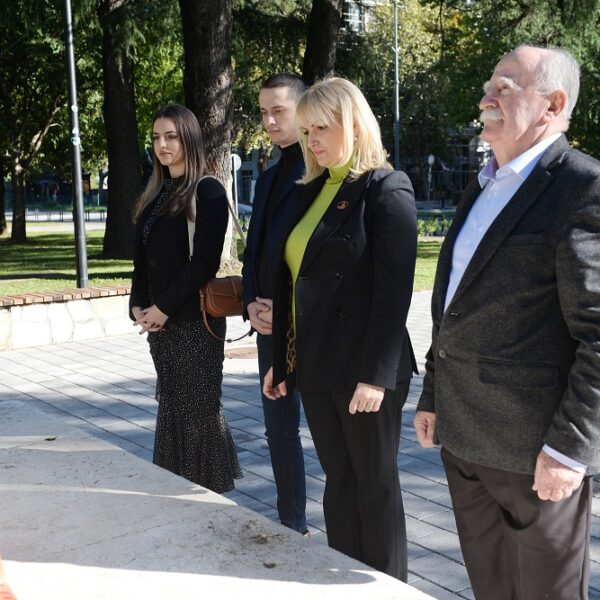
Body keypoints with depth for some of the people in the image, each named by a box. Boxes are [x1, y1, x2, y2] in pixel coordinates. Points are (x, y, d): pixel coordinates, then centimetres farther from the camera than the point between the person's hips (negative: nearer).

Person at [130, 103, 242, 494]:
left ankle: (210, 489, 16)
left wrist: (164, 307, -15)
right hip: (159, 319, 7)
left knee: (199, 407, 2)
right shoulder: (156, 194, 14)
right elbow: (142, 257, 14)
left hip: (195, 318, -7)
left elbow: (205, 261, -15)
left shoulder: (208, 191, -8)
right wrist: (139, 305, 0)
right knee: (172, 405, 13)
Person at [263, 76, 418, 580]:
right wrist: (280, 359, 13)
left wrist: (376, 375, -21)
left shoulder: (386, 188, -10)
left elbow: (394, 289, -17)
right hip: (316, 365, 7)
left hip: (364, 368, -7)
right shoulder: (311, 191, 12)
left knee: (375, 483, 8)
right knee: (338, 481, 15)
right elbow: (291, 284, 13)